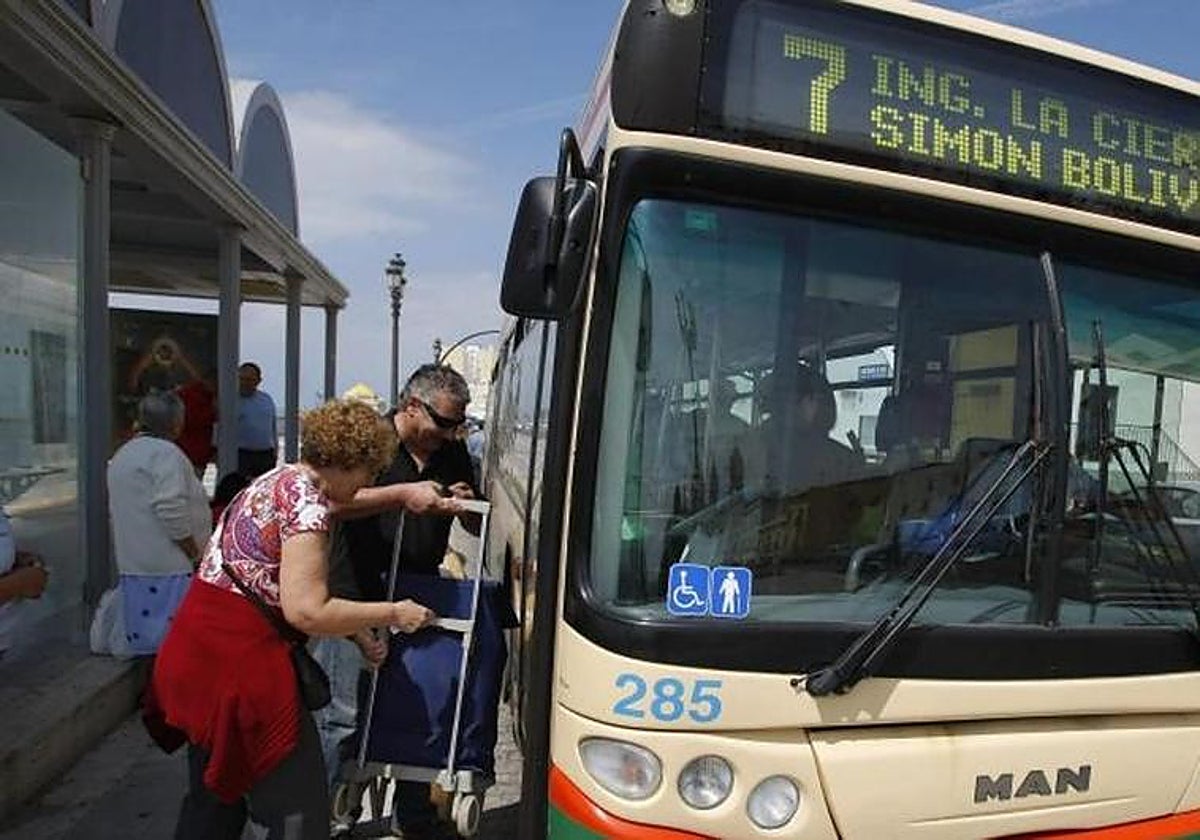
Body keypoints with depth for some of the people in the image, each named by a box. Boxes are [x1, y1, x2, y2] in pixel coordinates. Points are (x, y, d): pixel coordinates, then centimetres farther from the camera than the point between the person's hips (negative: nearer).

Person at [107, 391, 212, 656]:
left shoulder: (122, 454, 17)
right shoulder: (165, 453, -14)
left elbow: (117, 510, 22)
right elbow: (171, 509, -24)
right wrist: (195, 552, -14)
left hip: (132, 563, 10)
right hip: (167, 565, -9)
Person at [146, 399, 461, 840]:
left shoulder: (282, 478, 10)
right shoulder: (306, 503, -18)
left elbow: (330, 503, 31)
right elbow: (306, 612, -24)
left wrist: (402, 493, 25)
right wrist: (392, 614, -14)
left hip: (196, 652, 10)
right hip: (239, 659, -10)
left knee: (214, 796, 26)